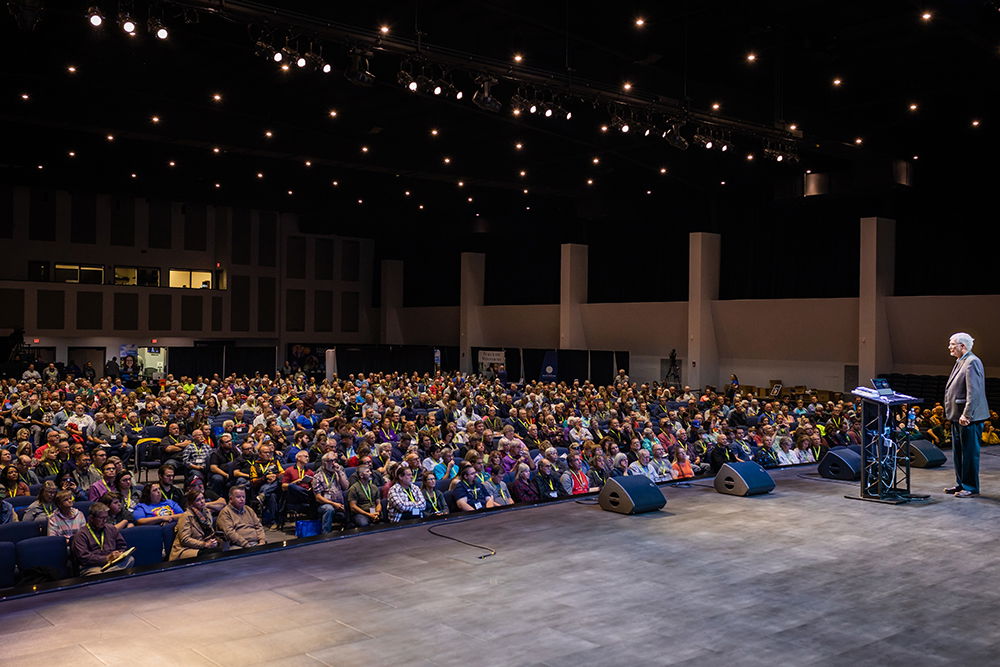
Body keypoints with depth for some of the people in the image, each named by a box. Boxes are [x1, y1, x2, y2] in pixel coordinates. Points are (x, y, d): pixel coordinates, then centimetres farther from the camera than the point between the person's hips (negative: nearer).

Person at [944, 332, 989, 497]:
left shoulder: (972, 362, -16)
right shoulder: (960, 362, 16)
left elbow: (974, 392, -23)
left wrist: (966, 415, -26)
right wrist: (951, 413, 19)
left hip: (969, 419, -10)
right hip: (957, 417, 10)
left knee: (969, 452, -3)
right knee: (958, 452, 16)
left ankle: (971, 487, 5)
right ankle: (961, 484, 26)